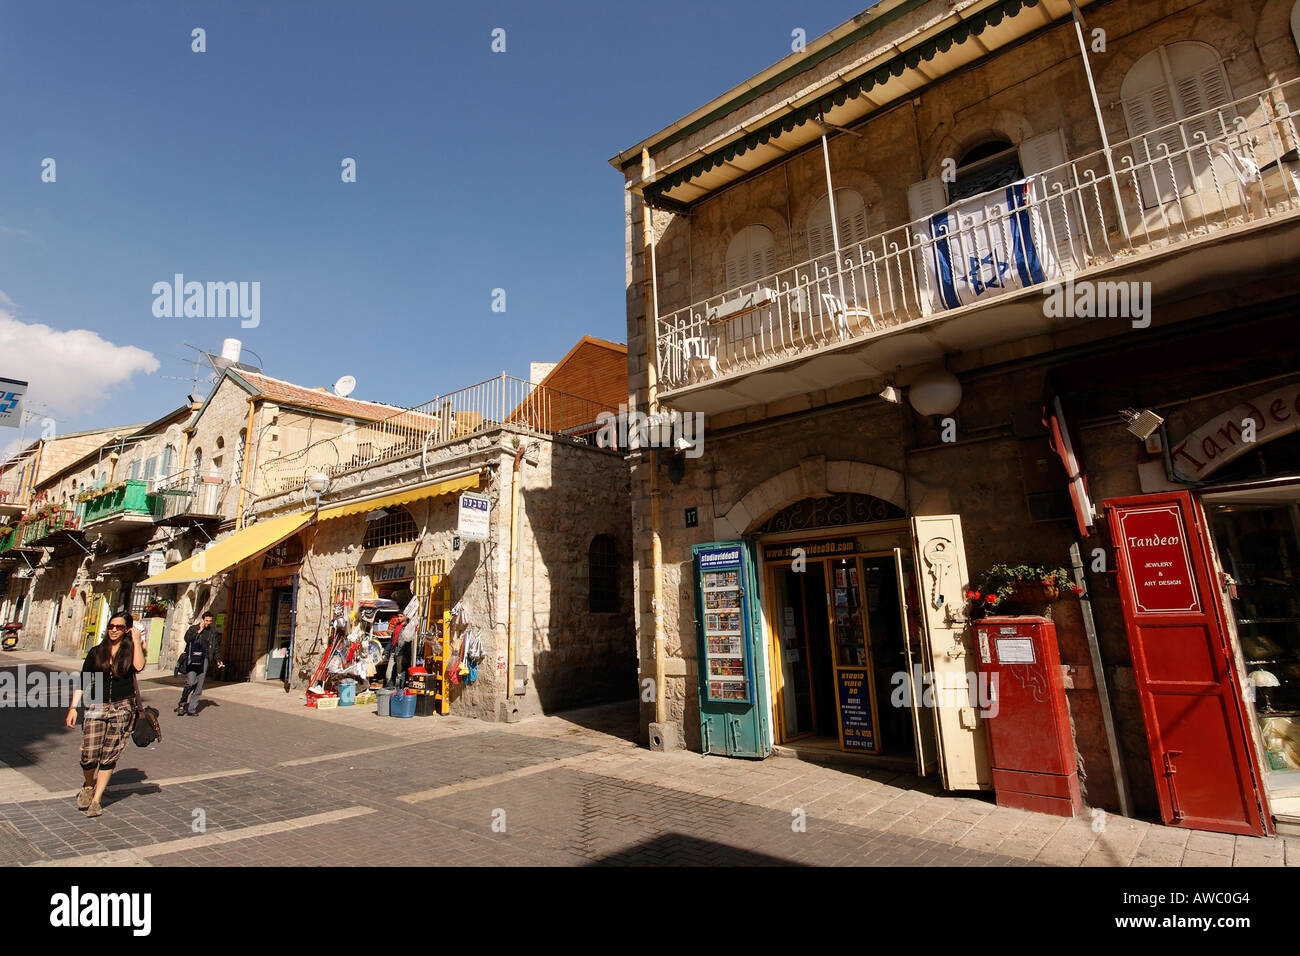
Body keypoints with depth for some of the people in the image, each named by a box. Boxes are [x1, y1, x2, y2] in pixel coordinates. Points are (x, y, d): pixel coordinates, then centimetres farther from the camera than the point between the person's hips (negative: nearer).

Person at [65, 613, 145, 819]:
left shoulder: (130, 650, 3)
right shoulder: (96, 652, 7)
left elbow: (139, 666, -19)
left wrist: (136, 640, -15)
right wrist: (73, 707, -1)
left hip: (122, 709, -1)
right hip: (96, 707, 1)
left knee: (109, 757, 2)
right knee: (89, 756, -4)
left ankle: (96, 799, 16)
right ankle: (88, 786, 27)